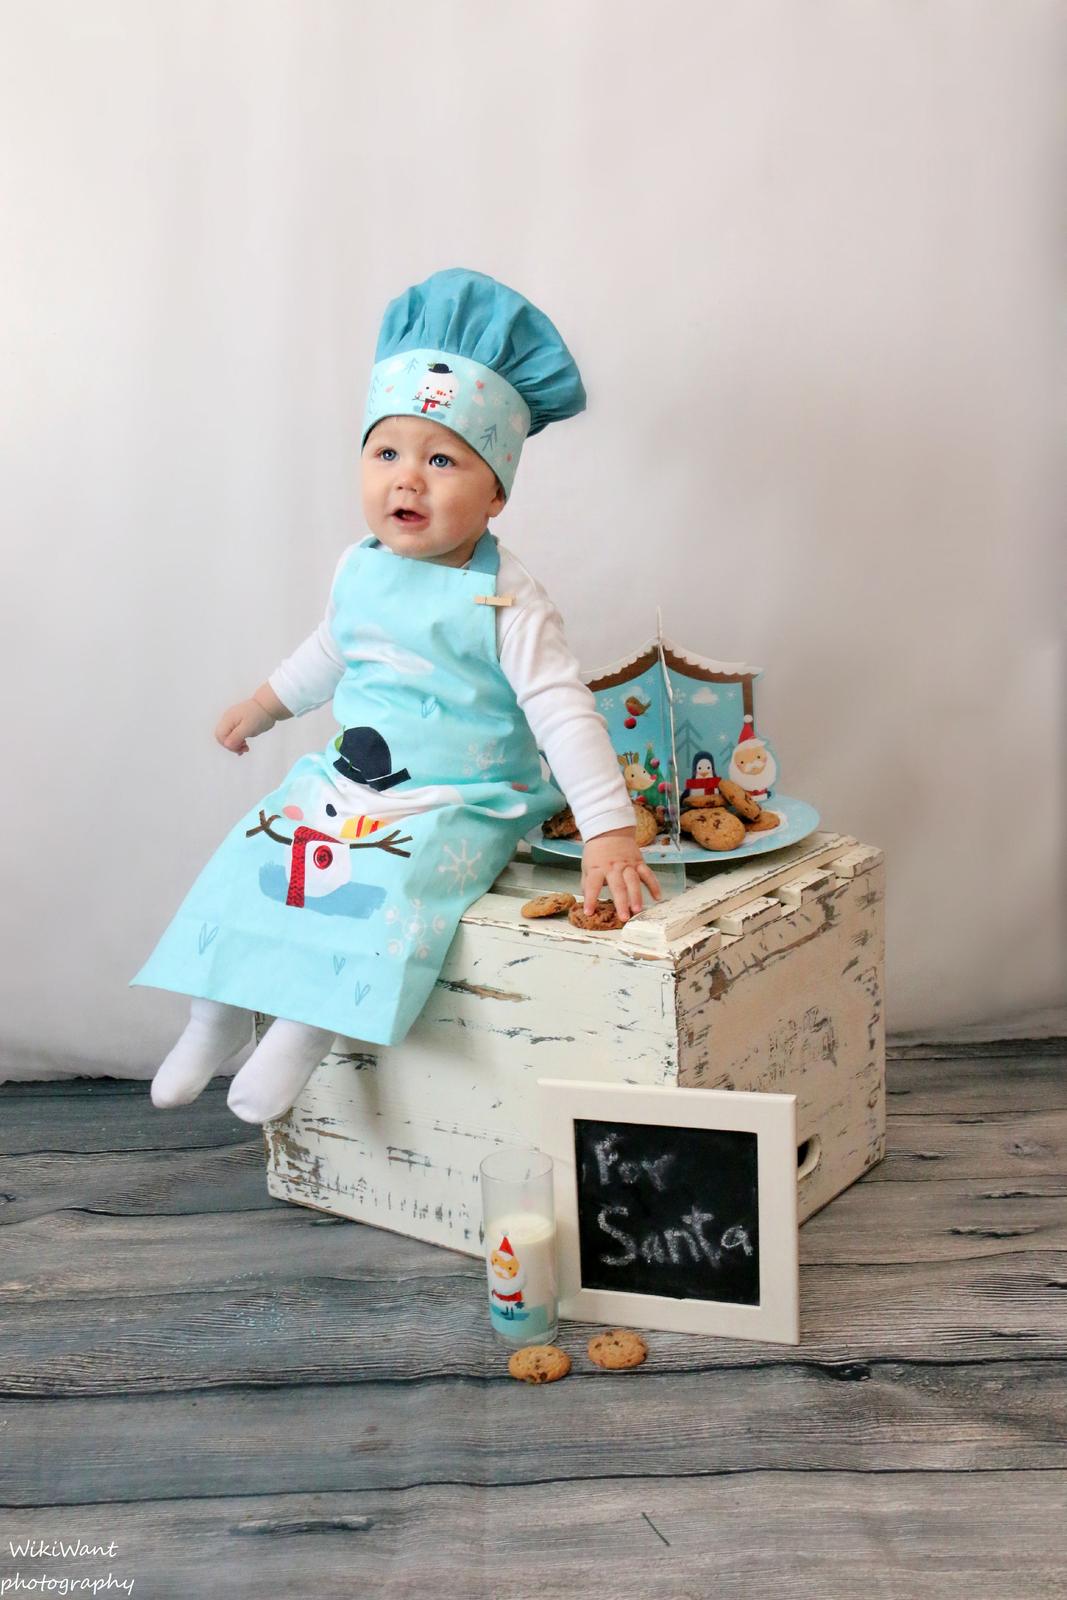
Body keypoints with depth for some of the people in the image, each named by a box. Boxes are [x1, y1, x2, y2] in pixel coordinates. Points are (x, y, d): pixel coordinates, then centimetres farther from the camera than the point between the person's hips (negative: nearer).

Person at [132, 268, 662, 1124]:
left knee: (389, 885, -31)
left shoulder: (505, 598, -17)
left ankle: (306, 1027, -18)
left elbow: (563, 711, -20)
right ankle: (219, 1013, 12)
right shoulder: (360, 569, 2)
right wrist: (267, 701, 37)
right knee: (248, 857, -3)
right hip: (346, 778, 6)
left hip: (459, 803, -6)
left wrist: (610, 829, -27)